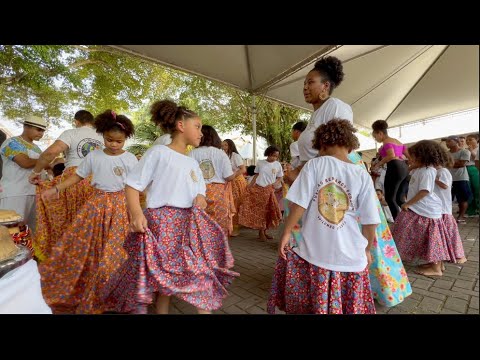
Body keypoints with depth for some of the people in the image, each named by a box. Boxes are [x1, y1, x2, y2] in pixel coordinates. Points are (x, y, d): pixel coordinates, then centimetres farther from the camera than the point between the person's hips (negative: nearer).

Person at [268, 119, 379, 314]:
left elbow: (299, 204, -11)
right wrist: (367, 249, 18)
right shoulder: (363, 176, -3)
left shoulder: (314, 164, -8)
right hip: (351, 256, 3)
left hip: (315, 252, -2)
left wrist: (286, 233, 2)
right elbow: (370, 222, 1)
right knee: (350, 305, 24)